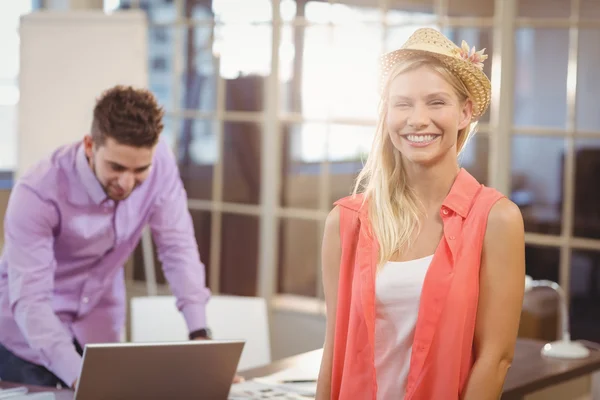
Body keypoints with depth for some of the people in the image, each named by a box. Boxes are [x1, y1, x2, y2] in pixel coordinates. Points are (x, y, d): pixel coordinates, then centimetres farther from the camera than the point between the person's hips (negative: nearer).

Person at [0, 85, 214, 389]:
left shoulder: (159, 162, -19)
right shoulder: (37, 194, -30)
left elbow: (178, 246, -13)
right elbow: (29, 300, -34)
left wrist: (200, 334, -24)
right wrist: (78, 374, -47)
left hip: (99, 329, 3)